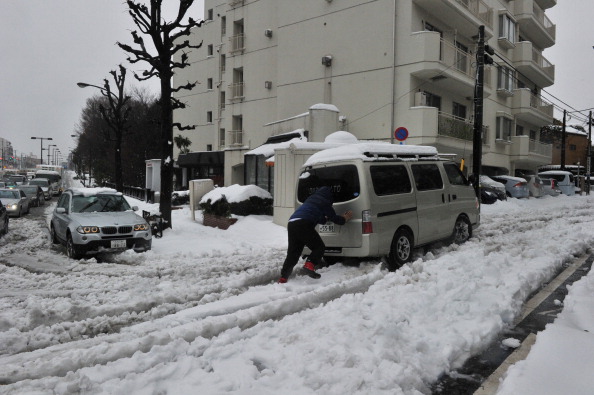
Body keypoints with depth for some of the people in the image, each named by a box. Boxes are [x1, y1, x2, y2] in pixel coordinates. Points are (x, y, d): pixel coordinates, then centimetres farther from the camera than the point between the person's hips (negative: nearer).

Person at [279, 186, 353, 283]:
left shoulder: (311, 199, 31)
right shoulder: (324, 202, 9)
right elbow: (336, 219, 16)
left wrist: (326, 218, 54)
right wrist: (346, 217, 33)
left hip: (291, 224, 8)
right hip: (303, 224, -8)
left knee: (292, 253, 11)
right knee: (319, 247, 3)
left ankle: (283, 278, 6)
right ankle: (309, 265, -20)